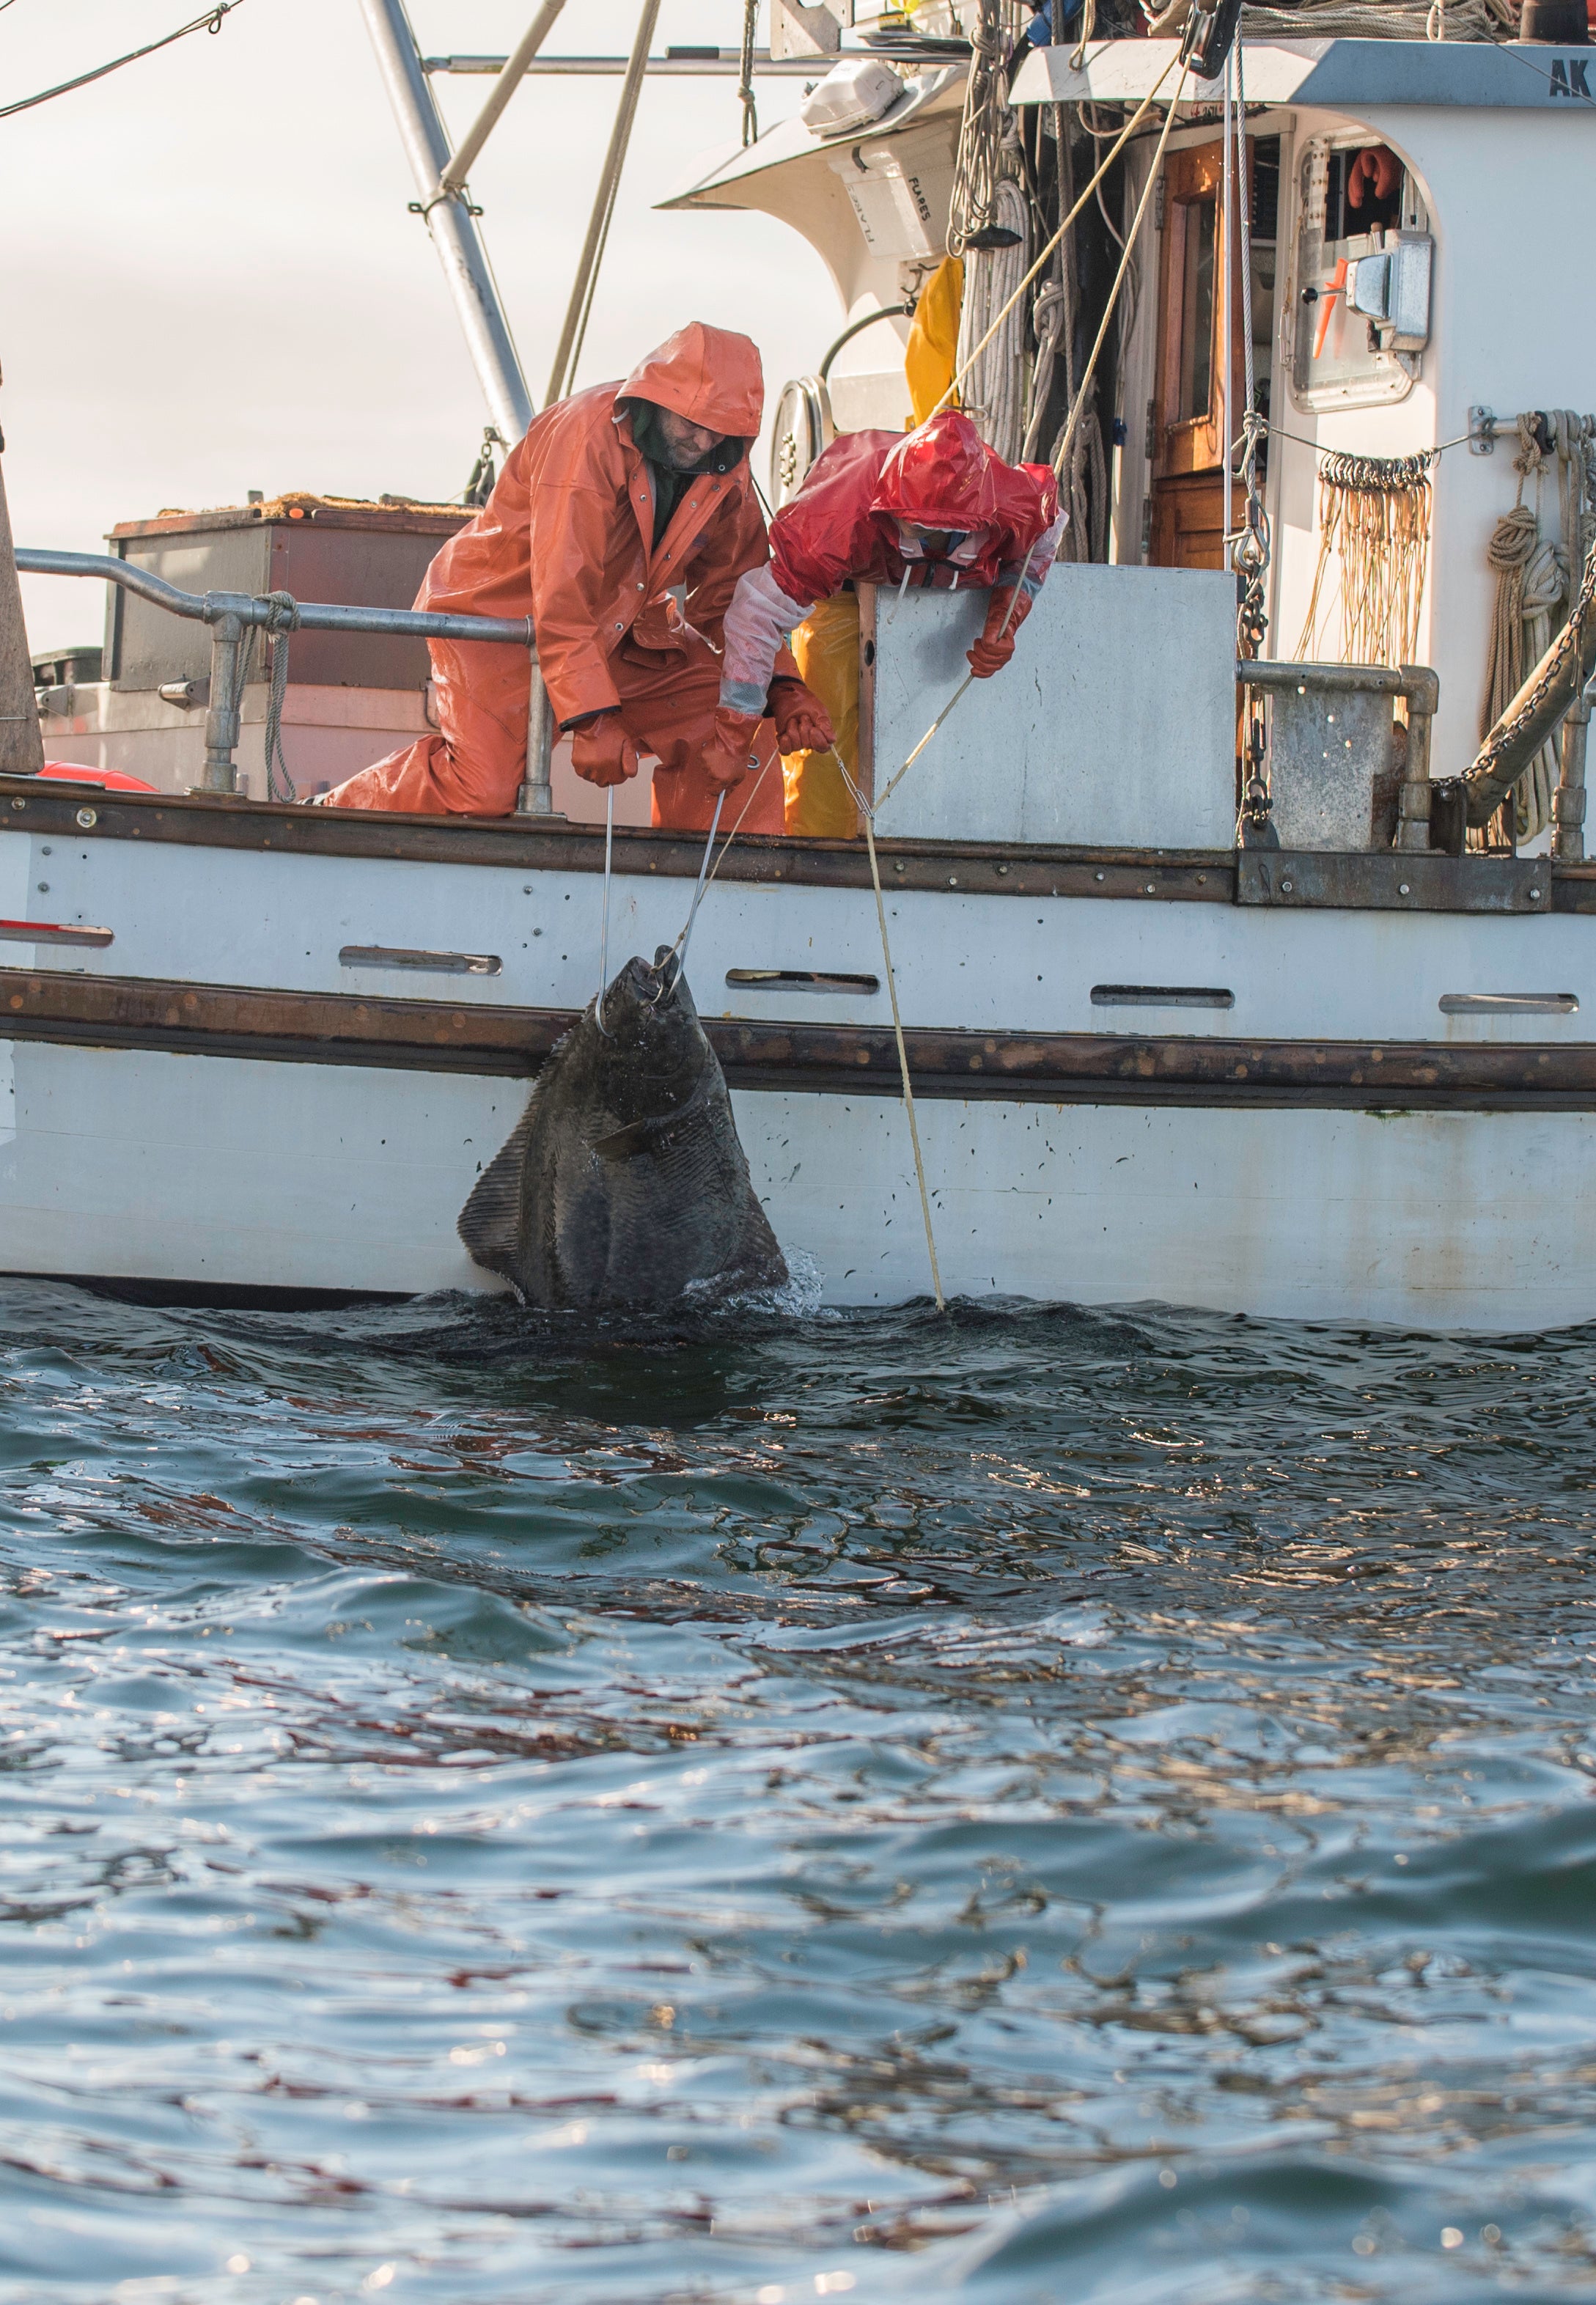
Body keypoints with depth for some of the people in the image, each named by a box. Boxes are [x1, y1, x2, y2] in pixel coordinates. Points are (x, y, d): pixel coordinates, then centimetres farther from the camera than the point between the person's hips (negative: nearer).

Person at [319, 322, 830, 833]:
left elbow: (732, 595, 5)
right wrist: (592, 719, -37)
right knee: (483, 791, -23)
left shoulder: (724, 469, -5)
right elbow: (562, 594, -31)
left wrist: (780, 686, -12)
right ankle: (335, 811, -2)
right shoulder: (587, 434, -27)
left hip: (621, 634, 7)